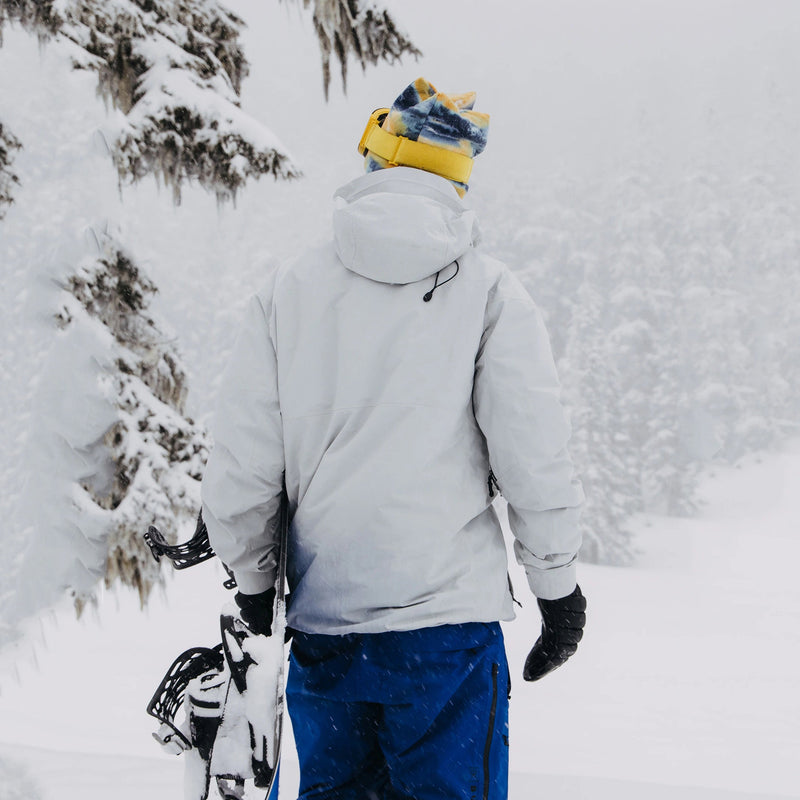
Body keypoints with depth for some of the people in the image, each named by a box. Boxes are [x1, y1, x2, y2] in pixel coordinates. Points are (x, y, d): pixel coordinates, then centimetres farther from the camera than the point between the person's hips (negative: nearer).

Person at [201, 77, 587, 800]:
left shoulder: (288, 290, 2)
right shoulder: (489, 290, -4)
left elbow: (240, 471, 2)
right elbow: (535, 457, -8)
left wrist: (254, 580, 17)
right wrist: (558, 584, 6)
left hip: (321, 629, 3)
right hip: (447, 628, -2)